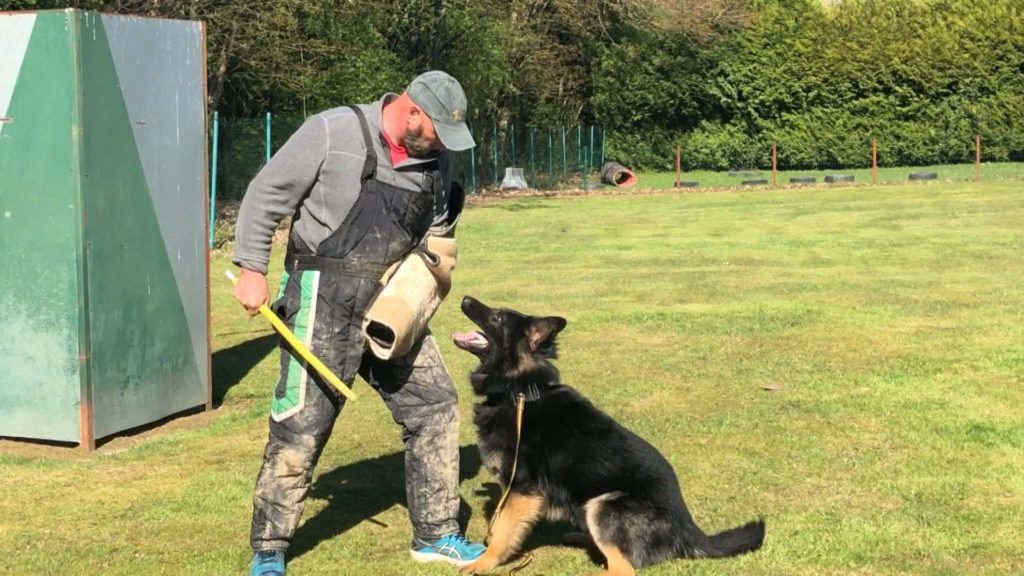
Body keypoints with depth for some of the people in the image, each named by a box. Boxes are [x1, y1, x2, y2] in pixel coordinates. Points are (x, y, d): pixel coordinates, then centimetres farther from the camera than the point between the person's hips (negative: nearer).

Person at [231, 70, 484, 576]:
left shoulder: (434, 160, 6)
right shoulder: (331, 133, -13)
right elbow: (266, 195, -9)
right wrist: (252, 270, -12)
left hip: (392, 306, 7)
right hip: (325, 301, -6)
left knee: (434, 405, 8)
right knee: (301, 426, -2)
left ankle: (436, 534, 22)